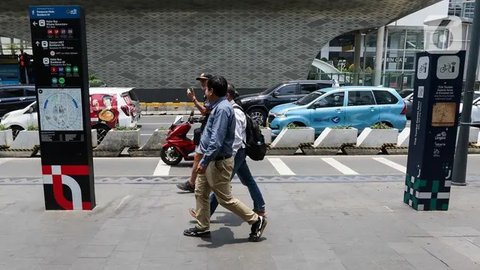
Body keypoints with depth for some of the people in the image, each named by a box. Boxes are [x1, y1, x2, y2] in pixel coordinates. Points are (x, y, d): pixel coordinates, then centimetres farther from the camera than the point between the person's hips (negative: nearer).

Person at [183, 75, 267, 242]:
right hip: (211, 161, 10)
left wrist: (204, 161, -25)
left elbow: (217, 141, -28)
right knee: (200, 193, 16)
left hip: (218, 162, -10)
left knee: (225, 199, 1)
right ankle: (202, 227, 29)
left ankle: (256, 221, 14)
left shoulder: (222, 108, -23)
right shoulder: (218, 106, 9)